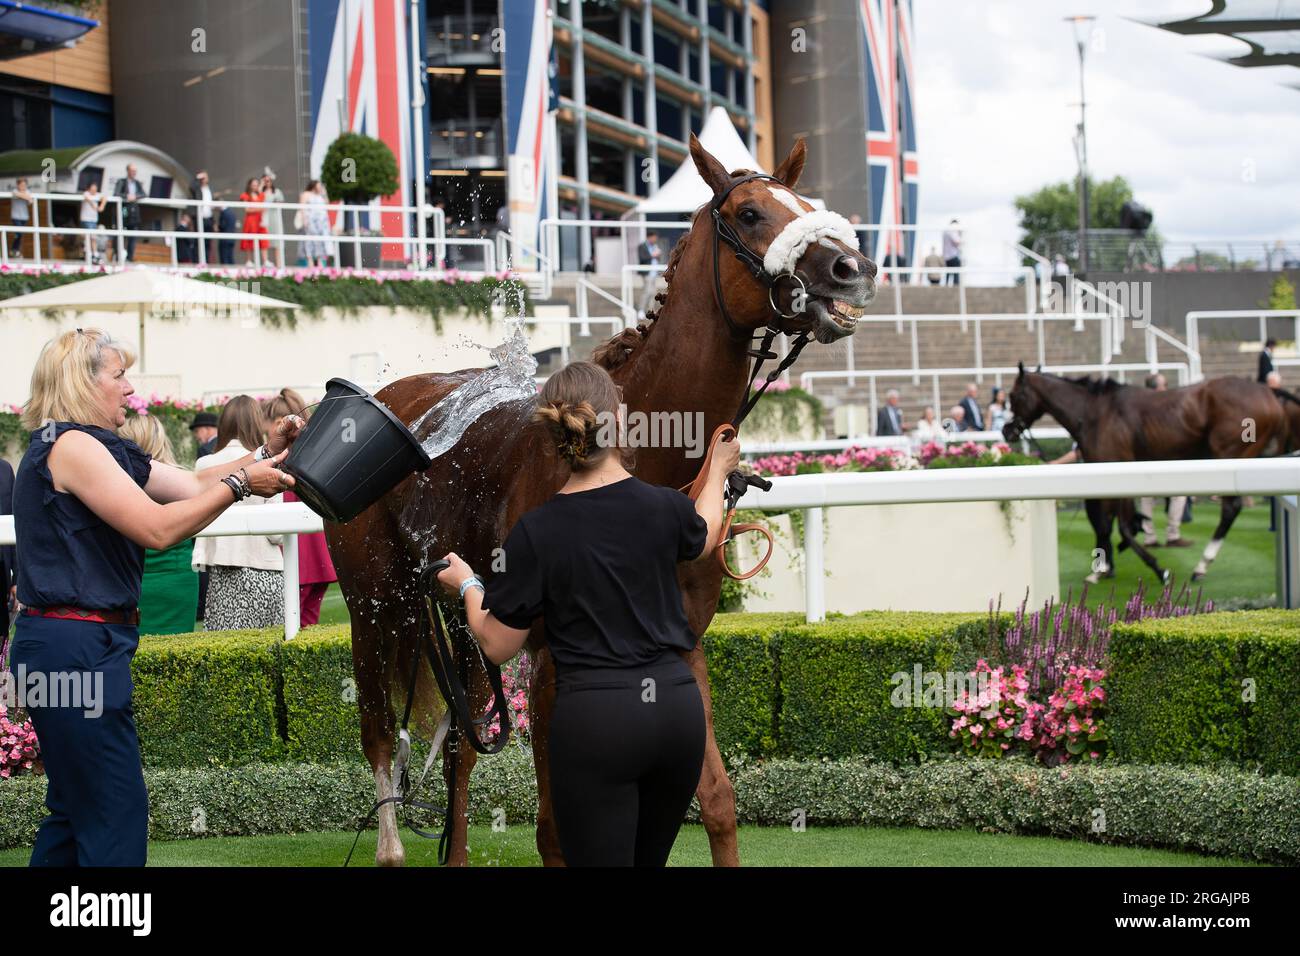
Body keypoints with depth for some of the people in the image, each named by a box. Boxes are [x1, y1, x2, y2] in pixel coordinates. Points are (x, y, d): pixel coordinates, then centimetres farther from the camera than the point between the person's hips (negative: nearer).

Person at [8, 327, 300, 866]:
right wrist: (239, 483, -12)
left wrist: (265, 455, 6)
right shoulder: (71, 445, -14)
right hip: (77, 647, -11)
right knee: (116, 811, -8)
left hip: (68, 648, 11)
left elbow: (194, 485, 17)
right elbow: (159, 528, -18)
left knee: (76, 811, 17)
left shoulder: (99, 449, 17)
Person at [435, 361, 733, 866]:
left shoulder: (537, 531, -10)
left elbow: (497, 646, -1)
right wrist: (718, 471, 43)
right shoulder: (664, 506, -3)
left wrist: (467, 585, 18)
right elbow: (702, 539, 25)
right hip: (677, 706, 4)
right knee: (649, 858, 21)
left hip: (594, 718, -4)